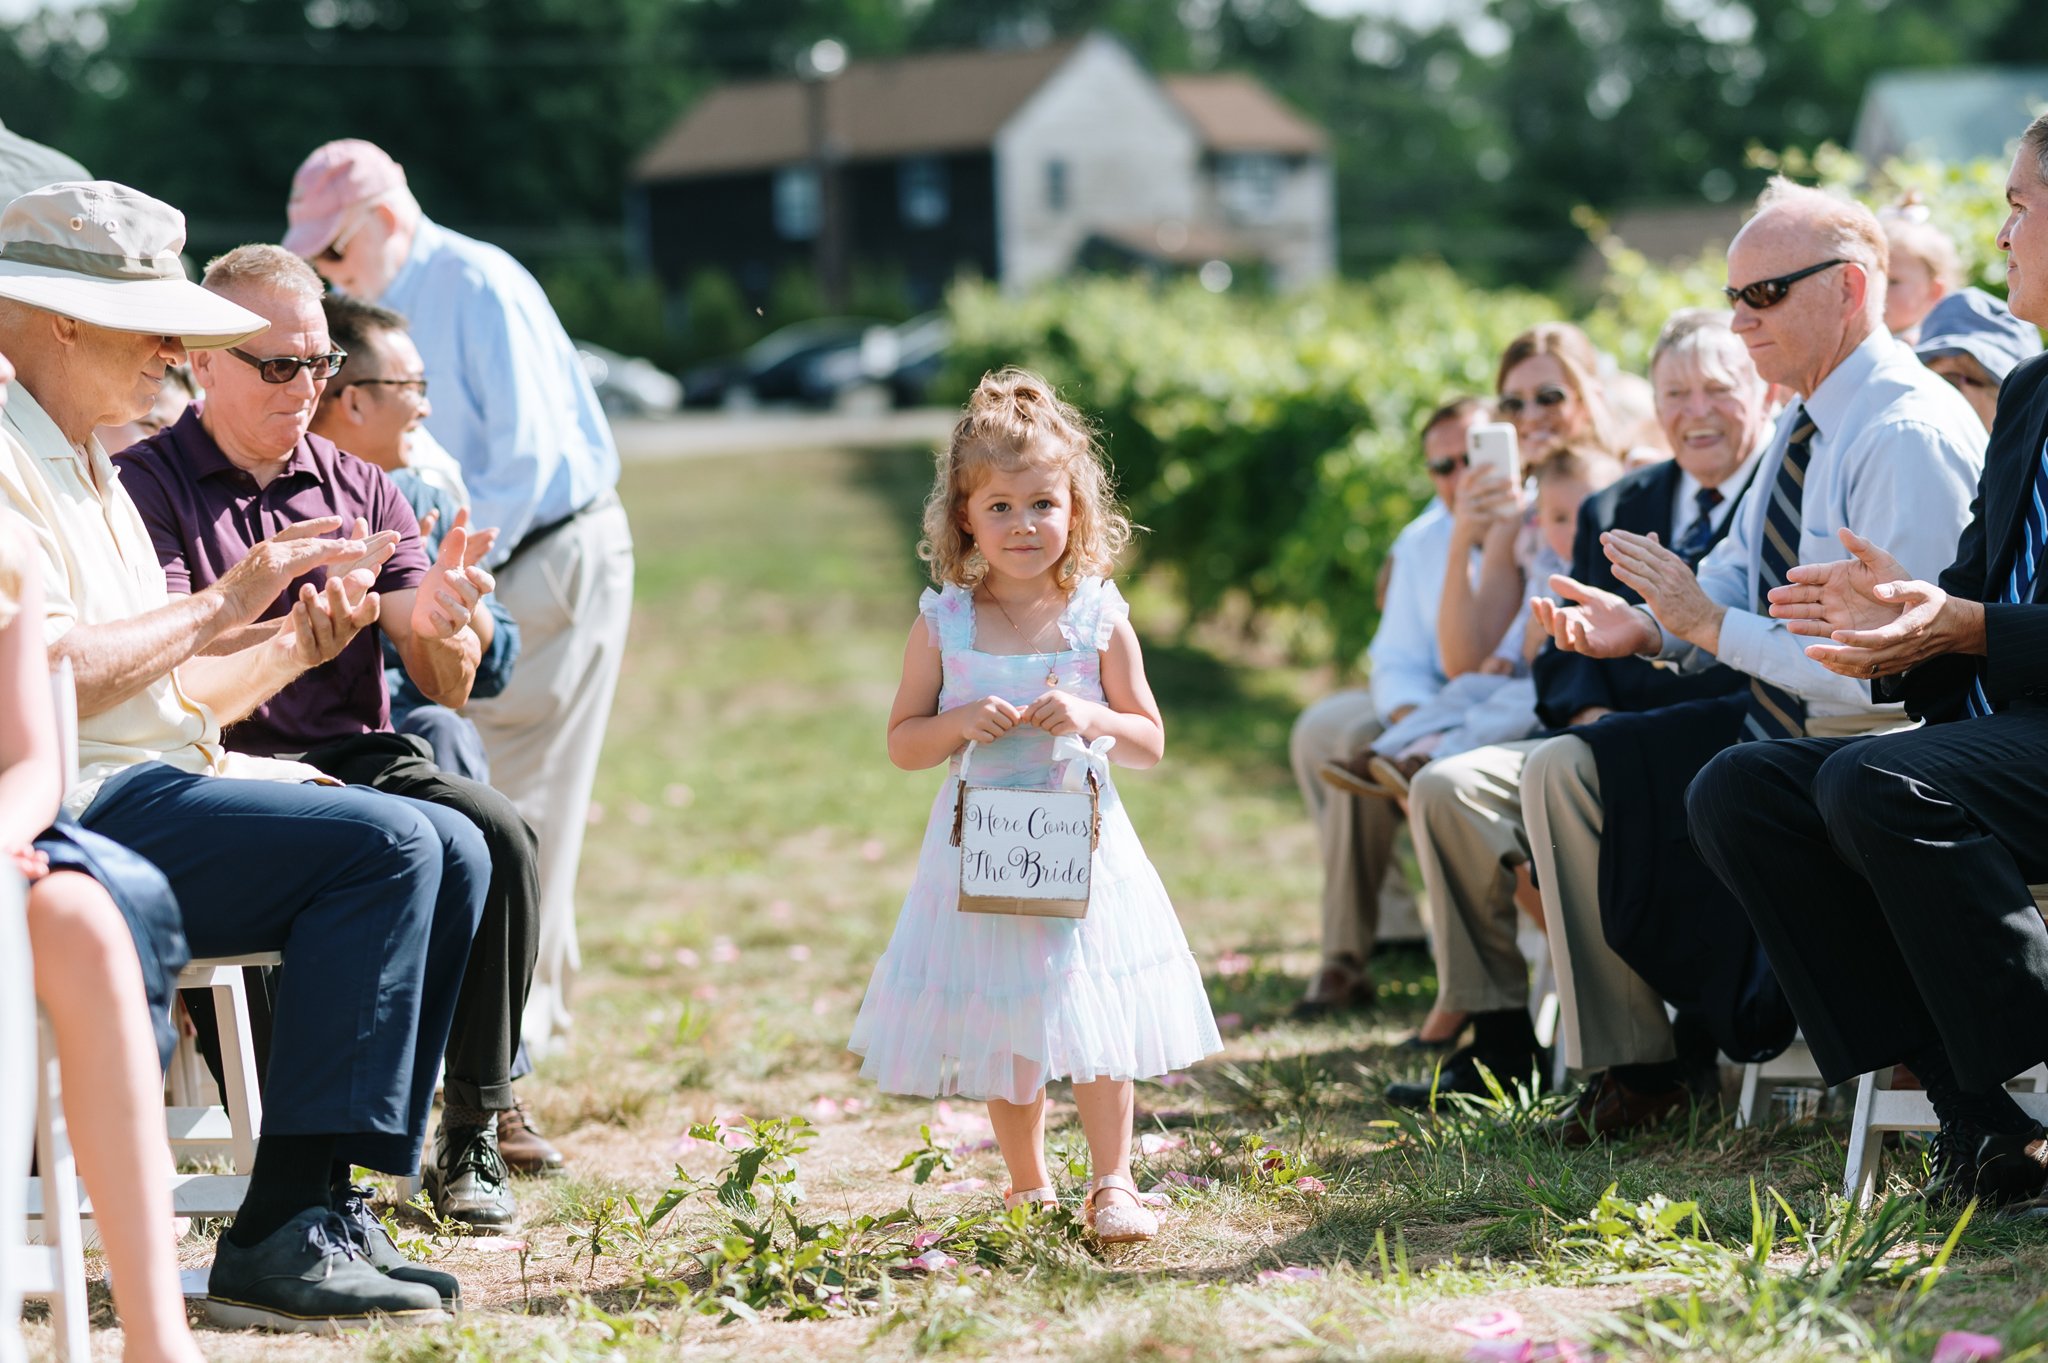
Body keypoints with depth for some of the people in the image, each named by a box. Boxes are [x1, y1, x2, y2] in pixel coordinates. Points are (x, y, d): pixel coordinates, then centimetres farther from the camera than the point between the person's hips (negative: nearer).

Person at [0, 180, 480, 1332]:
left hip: (159, 786, 10)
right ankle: (280, 1236, -24)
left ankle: (327, 1204, -7)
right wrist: (222, 608, -11)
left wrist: (298, 646, 9)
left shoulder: (95, 476, 25)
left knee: (452, 852, -2)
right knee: (385, 842, -23)